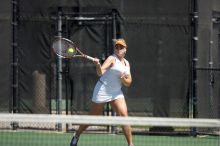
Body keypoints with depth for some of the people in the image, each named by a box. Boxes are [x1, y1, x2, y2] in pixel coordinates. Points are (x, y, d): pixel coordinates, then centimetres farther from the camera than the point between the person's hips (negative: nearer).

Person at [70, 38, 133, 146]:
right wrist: (98, 65, -46)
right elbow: (100, 72, -24)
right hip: (102, 91, -5)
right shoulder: (112, 59, -10)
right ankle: (76, 136, 25)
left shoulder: (126, 63, 10)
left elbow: (128, 83, 11)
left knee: (124, 115, -13)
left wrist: (124, 79, -12)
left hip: (116, 93, 5)